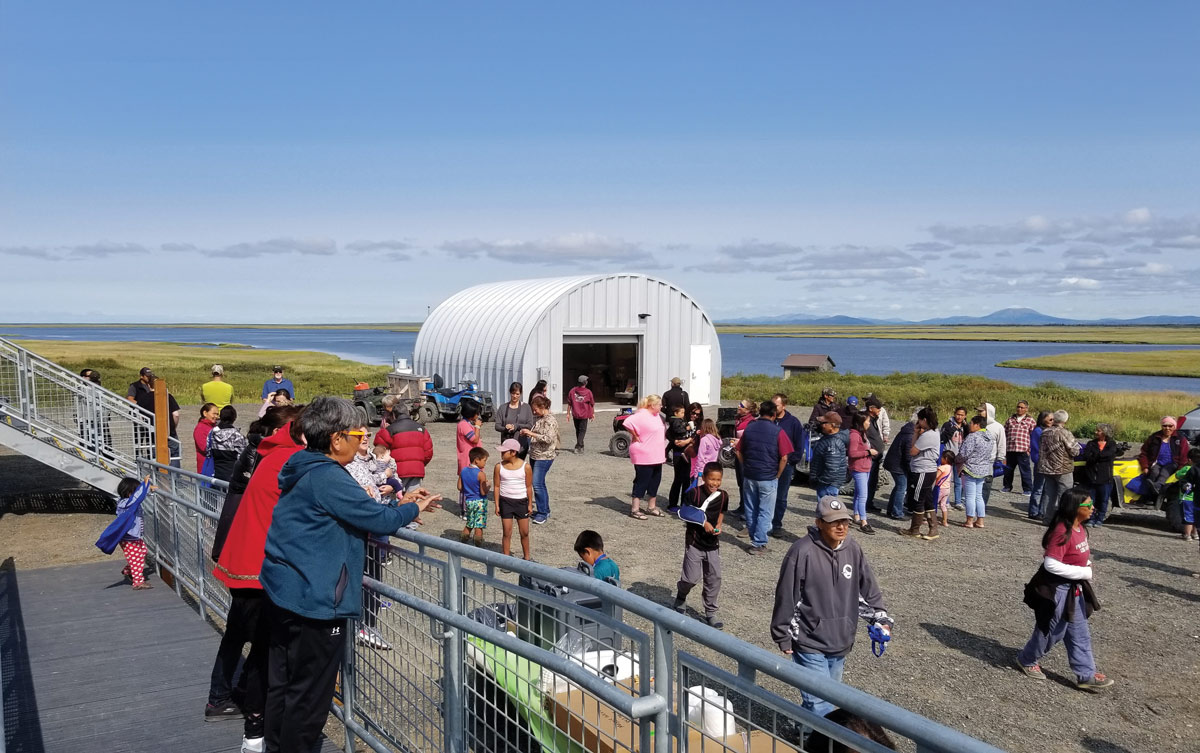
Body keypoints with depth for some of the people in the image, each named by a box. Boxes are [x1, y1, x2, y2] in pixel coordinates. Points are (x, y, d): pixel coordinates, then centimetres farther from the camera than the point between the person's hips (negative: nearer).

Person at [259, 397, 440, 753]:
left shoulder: (305, 470, 10)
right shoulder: (328, 477, -21)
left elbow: (357, 510, 17)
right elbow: (378, 521, -17)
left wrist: (402, 502, 14)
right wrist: (414, 509, 1)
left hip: (284, 592, 10)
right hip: (314, 600, -10)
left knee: (282, 684, 19)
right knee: (309, 696, 2)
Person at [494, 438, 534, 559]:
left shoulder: (525, 466, -9)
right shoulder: (499, 466, -5)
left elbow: (529, 487, -2)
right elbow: (497, 486, 0)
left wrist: (530, 504, 0)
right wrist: (497, 505, -2)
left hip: (521, 502, 0)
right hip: (505, 501, 0)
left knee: (524, 532, 7)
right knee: (507, 533, 4)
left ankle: (527, 557, 23)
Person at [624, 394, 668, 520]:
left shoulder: (657, 416, 12)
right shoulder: (642, 415, -18)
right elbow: (627, 423, -29)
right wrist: (635, 436, -17)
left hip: (656, 456, 9)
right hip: (644, 457, -9)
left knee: (655, 481, 15)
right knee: (641, 481, -4)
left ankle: (651, 507, 28)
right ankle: (635, 509, 3)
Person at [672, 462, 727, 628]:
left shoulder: (723, 496, -1)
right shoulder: (694, 493, -15)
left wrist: (719, 525, -4)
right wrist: (703, 523, -19)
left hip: (713, 544, 4)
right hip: (694, 541, -4)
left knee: (714, 579, 6)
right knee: (692, 577, -2)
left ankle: (710, 613, 19)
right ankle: (680, 598, 31)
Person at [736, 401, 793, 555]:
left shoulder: (749, 428, 2)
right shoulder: (777, 432, -11)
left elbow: (739, 452, 7)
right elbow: (784, 458, -12)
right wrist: (777, 475, 0)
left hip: (750, 476, 4)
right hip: (768, 478, -4)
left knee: (750, 510, 16)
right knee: (765, 512, 3)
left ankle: (753, 535, 28)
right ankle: (758, 544, 2)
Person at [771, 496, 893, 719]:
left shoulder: (853, 550, 1)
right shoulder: (803, 552, -18)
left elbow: (868, 589, 13)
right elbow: (786, 596, -12)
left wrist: (881, 619, 2)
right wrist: (783, 637, -6)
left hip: (840, 643, 6)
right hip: (809, 643, -6)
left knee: (828, 695, 19)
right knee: (819, 702, -9)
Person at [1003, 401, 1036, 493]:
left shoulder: (1030, 420, 3)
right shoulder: (1010, 419, 15)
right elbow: (1005, 433, 17)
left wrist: (1030, 448, -6)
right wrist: (1004, 446, 11)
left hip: (1023, 450, -4)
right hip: (1010, 450, 4)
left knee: (1025, 470, -2)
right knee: (1008, 469, 11)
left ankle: (1028, 489, 6)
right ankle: (1007, 486, 25)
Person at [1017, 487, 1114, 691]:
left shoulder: (1080, 528, 3)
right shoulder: (1062, 532, -26)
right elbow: (1051, 564, -29)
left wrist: (1086, 570, 0)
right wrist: (1084, 573, -21)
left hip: (1074, 589, 9)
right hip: (1057, 590, -9)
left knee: (1080, 634, 13)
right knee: (1052, 631, 7)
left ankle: (1086, 675, 21)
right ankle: (1027, 660, 29)